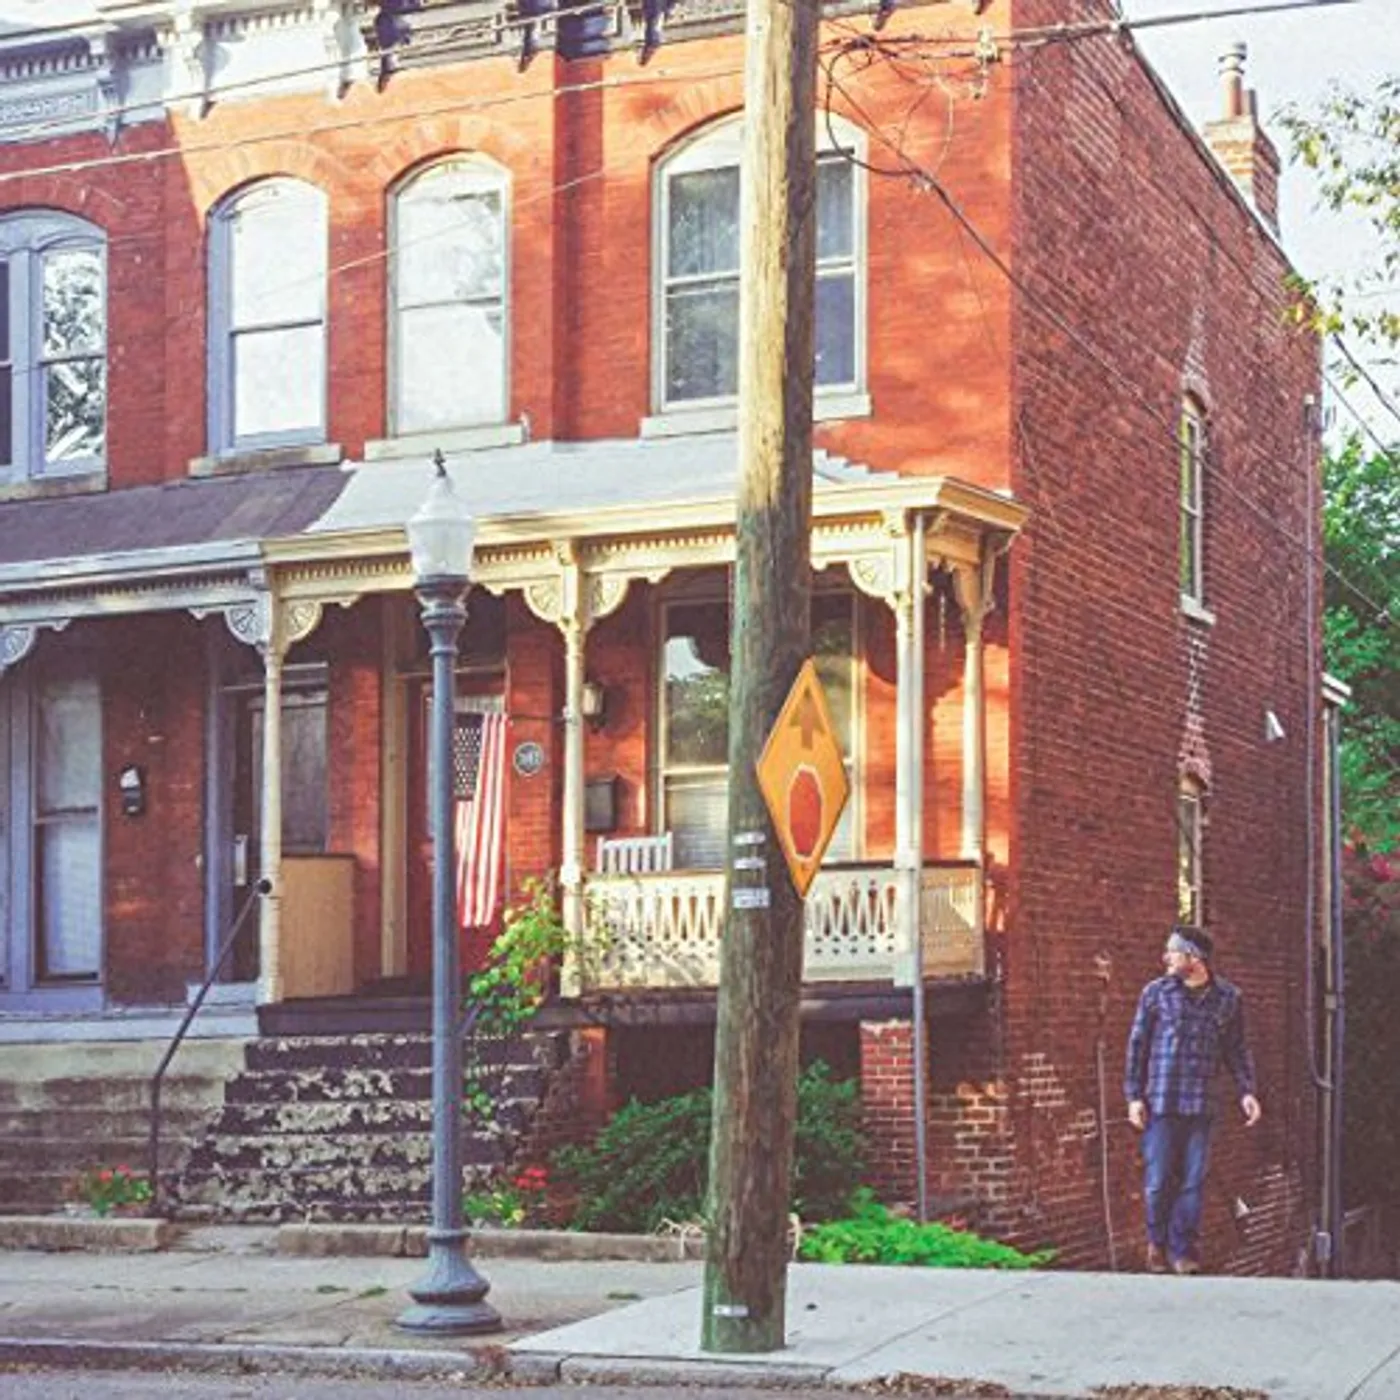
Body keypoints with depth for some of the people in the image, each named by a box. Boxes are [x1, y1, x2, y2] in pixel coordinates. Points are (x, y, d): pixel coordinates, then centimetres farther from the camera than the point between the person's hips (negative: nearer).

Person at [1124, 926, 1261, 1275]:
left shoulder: (1229, 997, 5)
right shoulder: (1155, 993, 3)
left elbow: (1236, 1049, 14)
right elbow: (1137, 1045, 6)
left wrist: (1246, 1091, 3)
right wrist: (1133, 1096, 1)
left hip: (1201, 1104, 1)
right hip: (1160, 1102, -1)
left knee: (1192, 1180, 2)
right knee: (1157, 1180, 0)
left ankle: (1183, 1250, 12)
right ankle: (1158, 1245, 17)